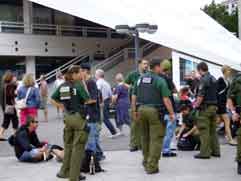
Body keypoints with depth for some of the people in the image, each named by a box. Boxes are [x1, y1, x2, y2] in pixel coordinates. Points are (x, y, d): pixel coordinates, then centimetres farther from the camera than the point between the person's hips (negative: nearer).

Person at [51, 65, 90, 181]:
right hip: (78, 117, -7)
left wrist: (62, 107, 12)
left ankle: (64, 172, 29)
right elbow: (87, 100, -13)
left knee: (68, 145, 20)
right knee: (78, 147, 2)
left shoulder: (62, 86, 7)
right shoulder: (79, 85, -12)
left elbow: (52, 99, 11)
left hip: (67, 117, 7)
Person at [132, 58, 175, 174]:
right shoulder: (160, 80, -7)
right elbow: (166, 99, -11)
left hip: (141, 109, 6)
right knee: (156, 139, 0)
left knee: (145, 137, 19)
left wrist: (134, 111, 17)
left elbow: (134, 96, 11)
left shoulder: (140, 79, 10)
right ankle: (151, 166, -1)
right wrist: (171, 113, -6)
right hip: (154, 111, -6)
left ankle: (146, 162, 31)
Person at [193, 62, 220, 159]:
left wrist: (196, 105, -5)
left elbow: (201, 96, -19)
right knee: (213, 130, 14)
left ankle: (205, 153, -3)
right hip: (214, 107, 9)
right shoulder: (213, 79, 13)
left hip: (205, 107, -9)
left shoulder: (203, 79, -13)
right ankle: (215, 151, 17)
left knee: (204, 131, -4)